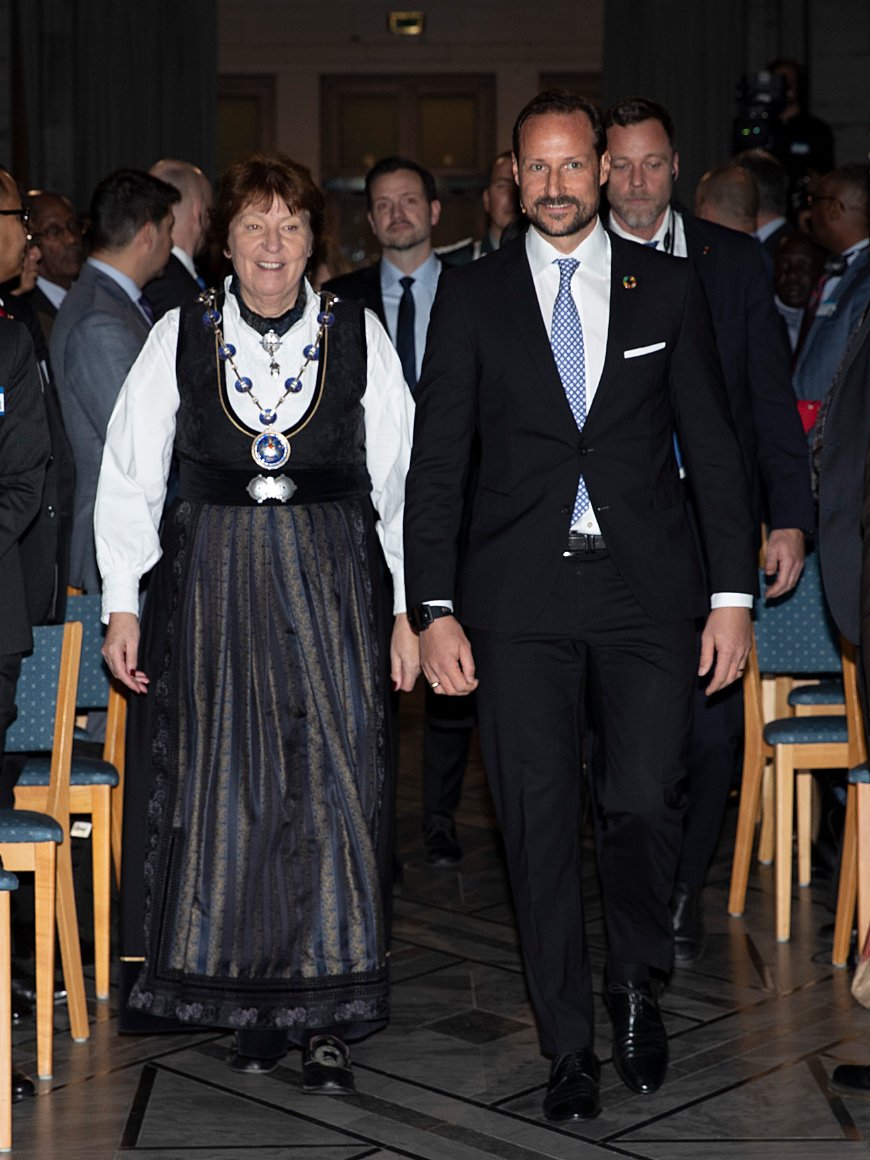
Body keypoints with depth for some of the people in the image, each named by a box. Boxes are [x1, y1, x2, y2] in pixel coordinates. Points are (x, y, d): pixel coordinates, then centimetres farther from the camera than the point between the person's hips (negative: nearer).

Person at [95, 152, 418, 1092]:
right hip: (209, 583, 1)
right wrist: (123, 606, 0)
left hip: (331, 585, 0)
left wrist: (409, 609, -1)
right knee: (224, 789, 4)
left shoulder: (357, 335, 3)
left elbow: (400, 478, 3)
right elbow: (130, 478, 5)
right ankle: (248, 1007, 17)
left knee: (333, 785, -3)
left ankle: (326, 1014, 9)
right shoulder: (179, 336, 3)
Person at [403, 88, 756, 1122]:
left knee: (643, 802, -10)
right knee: (541, 822, 2)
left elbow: (712, 446, 8)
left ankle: (636, 978, 20)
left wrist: (732, 593, 1)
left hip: (646, 590, 0)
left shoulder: (667, 288, 8)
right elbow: (435, 463, 5)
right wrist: (433, 610, -3)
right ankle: (569, 1046, 17)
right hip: (519, 597, 0)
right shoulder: (471, 296, 6)